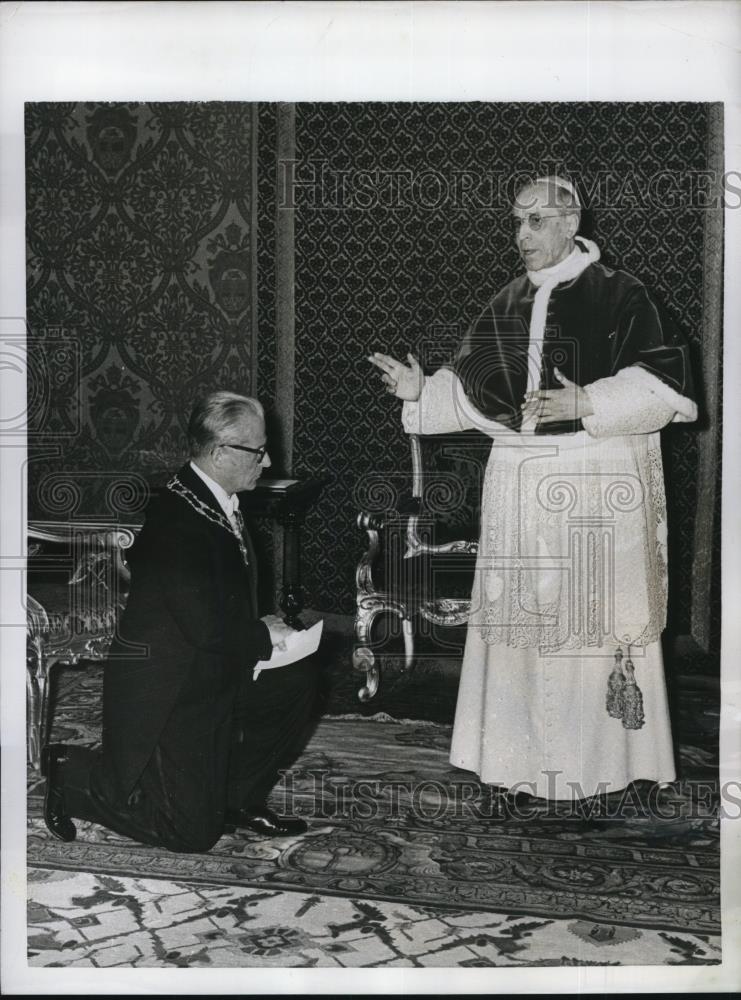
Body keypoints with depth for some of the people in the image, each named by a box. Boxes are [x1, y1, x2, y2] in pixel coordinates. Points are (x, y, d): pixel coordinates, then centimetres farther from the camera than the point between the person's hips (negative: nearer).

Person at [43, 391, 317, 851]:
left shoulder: (221, 504, 4)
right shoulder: (178, 518, -26)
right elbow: (207, 628, -29)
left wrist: (261, 629, -3)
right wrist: (263, 635, -13)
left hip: (212, 674, 9)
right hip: (165, 692, -9)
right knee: (193, 832, -3)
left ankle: (238, 796, 15)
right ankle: (71, 774, 13)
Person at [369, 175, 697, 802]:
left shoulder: (618, 296, -5)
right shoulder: (508, 306, 12)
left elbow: (664, 382, -10)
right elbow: (469, 390, 15)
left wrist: (586, 405, -20)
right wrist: (420, 392, -2)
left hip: (598, 489, -5)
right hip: (520, 485, 5)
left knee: (591, 617, -1)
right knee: (522, 619, 8)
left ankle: (596, 760, 13)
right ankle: (526, 755, 19)